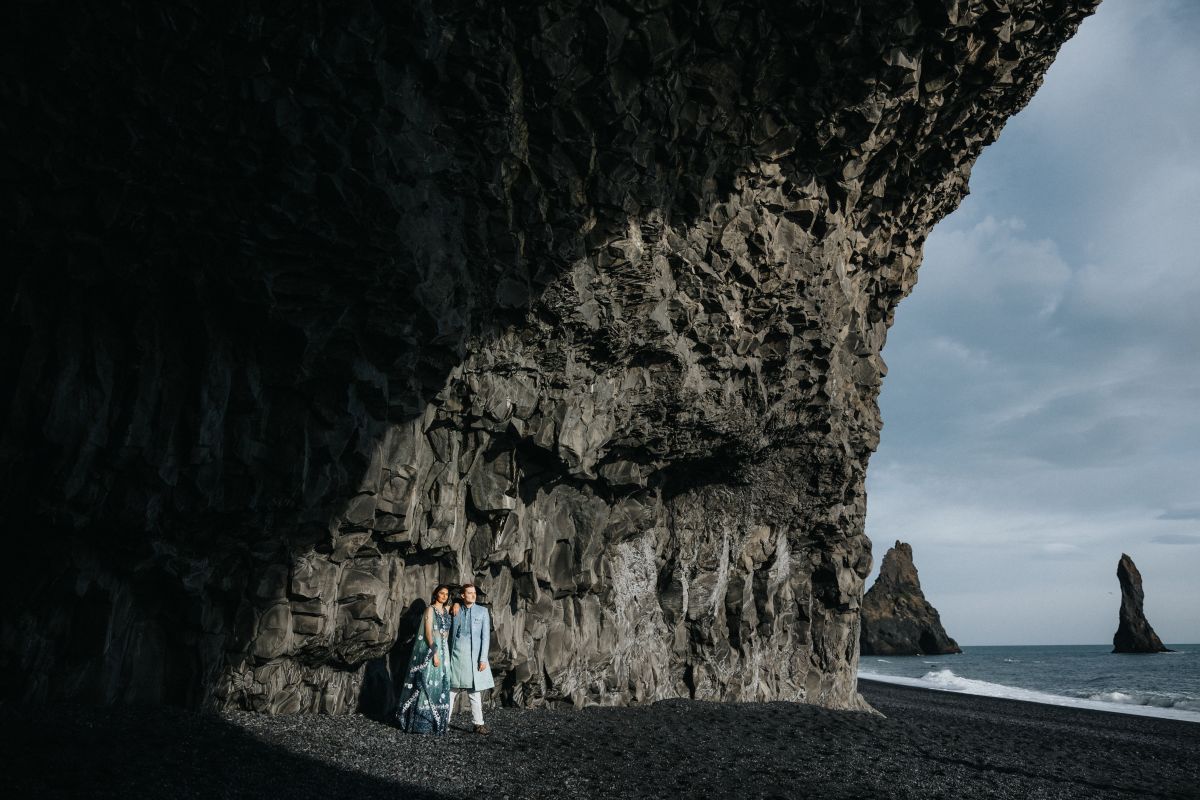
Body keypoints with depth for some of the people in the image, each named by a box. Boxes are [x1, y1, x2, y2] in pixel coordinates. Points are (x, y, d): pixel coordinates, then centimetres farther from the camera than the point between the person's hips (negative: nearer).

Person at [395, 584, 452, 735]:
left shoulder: (446, 611, 12)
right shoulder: (430, 610, -6)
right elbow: (428, 632, -13)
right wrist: (434, 653, -20)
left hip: (443, 651, 7)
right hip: (431, 650, -7)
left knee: (441, 686, 7)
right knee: (428, 684, -7)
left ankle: (438, 721, 13)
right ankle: (422, 722, -2)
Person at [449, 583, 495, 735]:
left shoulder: (482, 611, 2)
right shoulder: (455, 611, 7)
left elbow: (486, 636, -2)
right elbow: (449, 633, 12)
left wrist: (483, 659, -8)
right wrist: (447, 656, 6)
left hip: (474, 656, -1)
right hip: (456, 655, 1)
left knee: (474, 691, 3)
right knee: (451, 690, 4)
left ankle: (478, 724, 8)